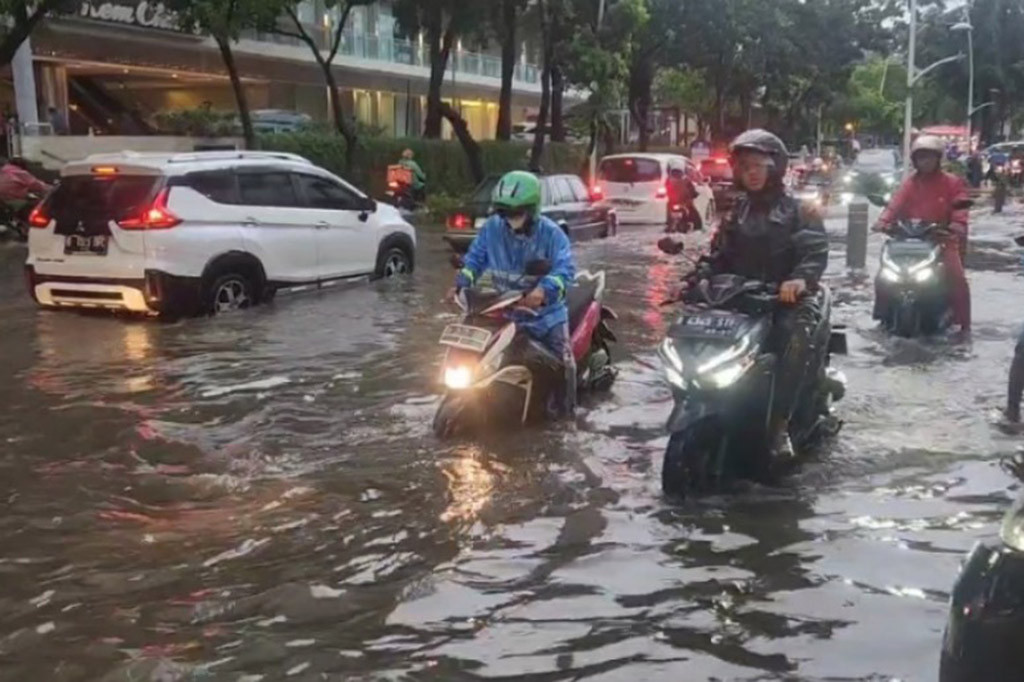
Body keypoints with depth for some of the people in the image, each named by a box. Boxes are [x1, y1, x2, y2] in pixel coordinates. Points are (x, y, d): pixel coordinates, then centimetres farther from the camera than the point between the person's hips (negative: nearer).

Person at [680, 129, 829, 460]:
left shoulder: (799, 210, 3)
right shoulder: (737, 213, 20)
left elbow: (816, 251, -11)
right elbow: (719, 255, 15)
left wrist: (801, 279, -33)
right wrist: (696, 280, -6)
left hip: (788, 297, -5)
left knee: (796, 335, -37)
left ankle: (779, 423, -36)